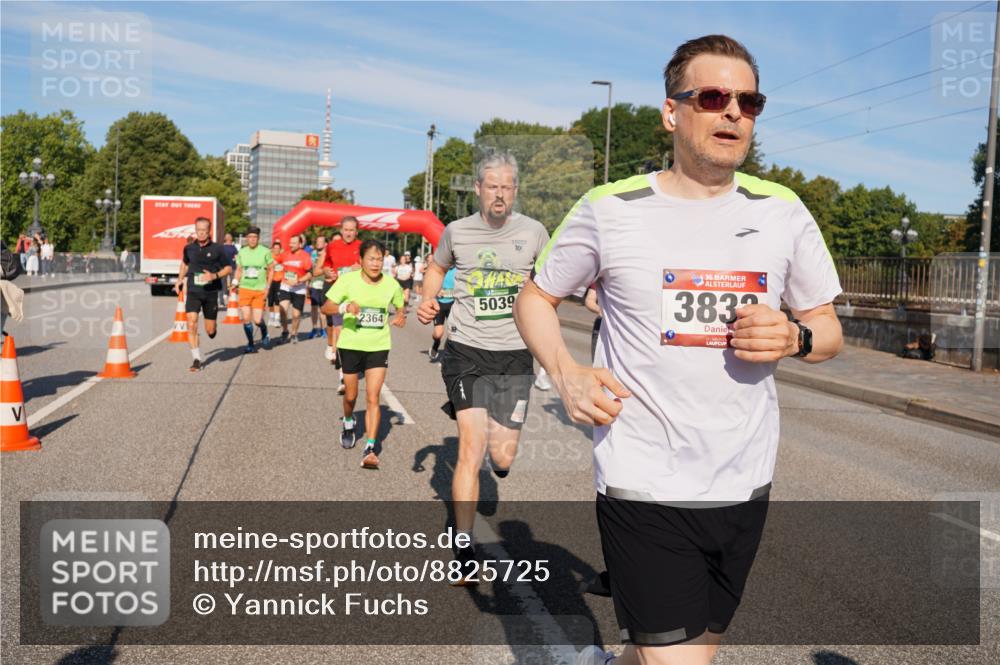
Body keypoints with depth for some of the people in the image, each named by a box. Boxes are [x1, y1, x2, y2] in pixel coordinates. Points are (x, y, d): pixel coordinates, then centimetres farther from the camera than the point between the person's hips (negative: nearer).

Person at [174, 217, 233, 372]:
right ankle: (196, 359, -6)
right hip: (193, 291, 1)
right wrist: (179, 280, 20)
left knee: (210, 330, 6)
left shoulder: (217, 249, -6)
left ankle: (213, 331, 44)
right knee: (191, 324, -14)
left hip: (211, 292, -1)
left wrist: (215, 276, -16)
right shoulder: (189, 248, 2)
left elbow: (228, 268, 0)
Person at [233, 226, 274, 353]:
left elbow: (271, 270, 5)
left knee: (257, 320, -7)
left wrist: (267, 286, -2)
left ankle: (265, 335, 25)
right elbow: (239, 270, 16)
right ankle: (250, 343, 14)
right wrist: (235, 282, -1)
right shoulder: (241, 252, 6)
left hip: (260, 290, -2)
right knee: (246, 318, -4)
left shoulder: (265, 252, -2)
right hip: (245, 289, 2)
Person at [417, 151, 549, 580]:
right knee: (471, 451, -10)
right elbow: (436, 268, 21)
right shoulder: (457, 231, 2)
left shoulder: (533, 232, 1)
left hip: (515, 355, 1)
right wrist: (428, 301, 3)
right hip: (466, 351, -1)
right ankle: (464, 547, 5)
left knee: (503, 459, 4)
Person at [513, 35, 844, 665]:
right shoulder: (610, 209, -5)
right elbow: (534, 298, 8)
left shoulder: (783, 211, 4)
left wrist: (794, 338, -11)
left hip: (746, 488, 4)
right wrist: (565, 373, -10)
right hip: (644, 490, -4)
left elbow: (829, 330, 12)